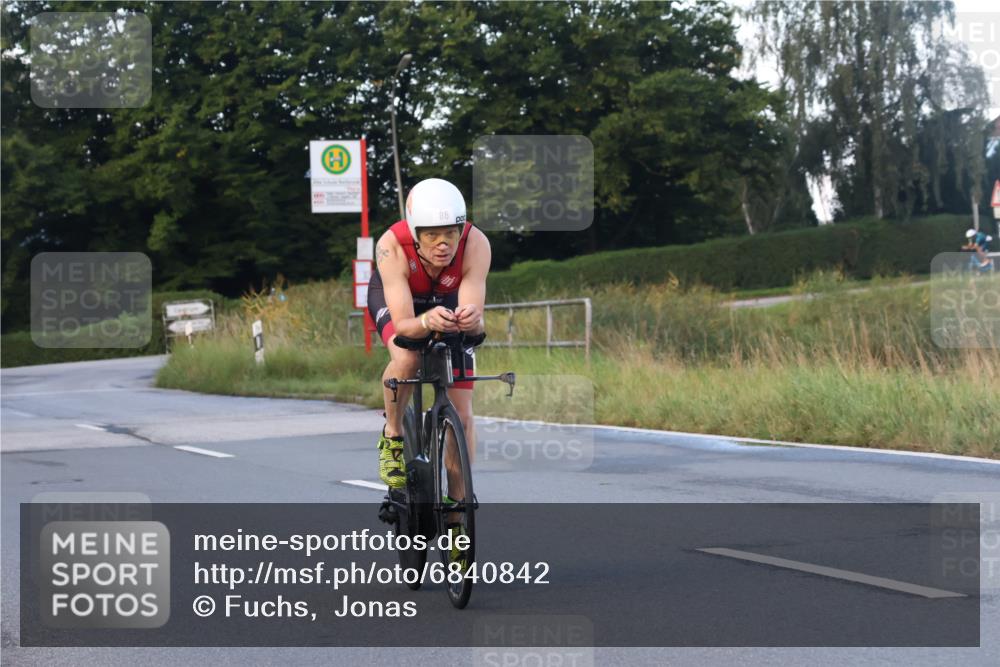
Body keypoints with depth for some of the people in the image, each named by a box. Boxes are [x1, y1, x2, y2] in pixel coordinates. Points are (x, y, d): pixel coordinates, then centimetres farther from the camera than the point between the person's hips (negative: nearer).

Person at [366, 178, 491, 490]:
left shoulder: (476, 244, -36)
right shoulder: (392, 246, -39)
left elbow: (475, 323, -39)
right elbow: (402, 325, -42)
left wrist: (471, 320, -62)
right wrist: (427, 321, -64)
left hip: (448, 299, 2)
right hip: (393, 296, -2)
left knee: (461, 415, -6)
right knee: (407, 358, -35)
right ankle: (392, 435, -8)